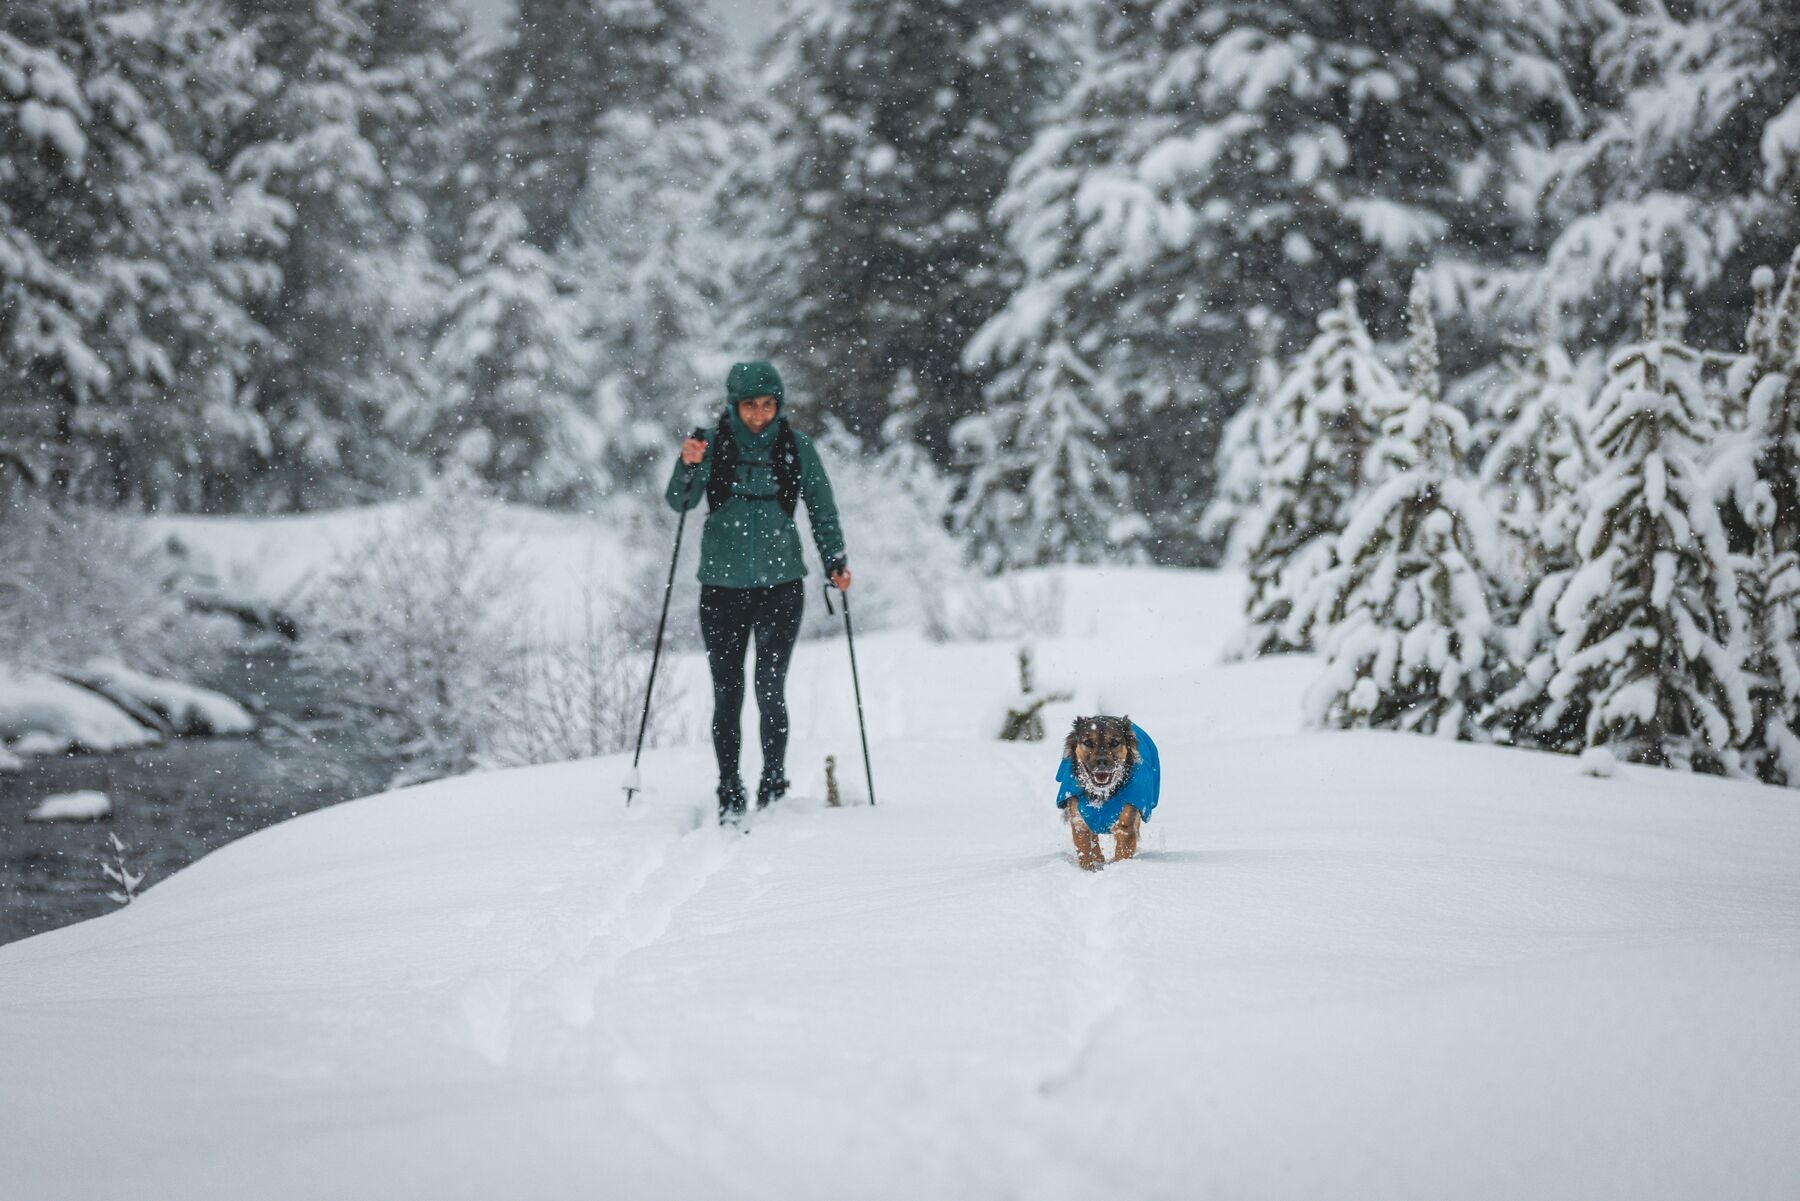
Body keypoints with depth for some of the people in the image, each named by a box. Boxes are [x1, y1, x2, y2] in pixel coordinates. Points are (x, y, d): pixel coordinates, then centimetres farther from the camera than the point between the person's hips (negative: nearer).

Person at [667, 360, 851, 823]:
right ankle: (729, 796, 11)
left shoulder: (796, 447, 0)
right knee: (727, 693, 2)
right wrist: (688, 466, -27)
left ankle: (774, 788, 3)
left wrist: (834, 561, -4)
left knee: (771, 690, -8)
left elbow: (822, 508, 8)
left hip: (781, 582, -1)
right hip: (722, 585, 1)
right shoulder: (713, 444, -1)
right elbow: (679, 502, -8)